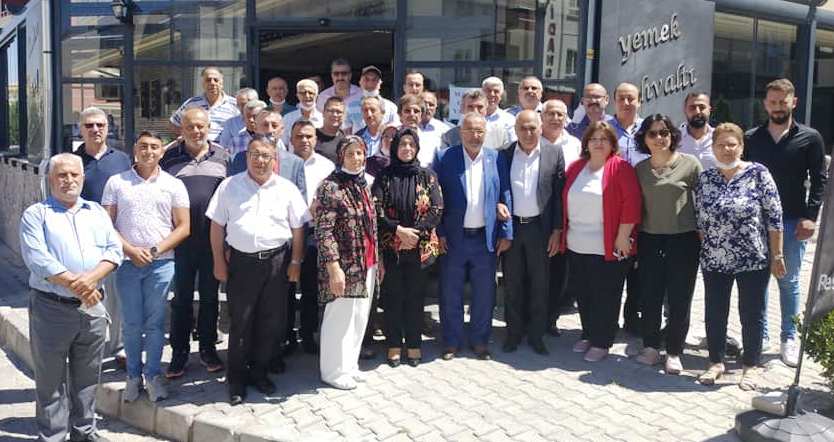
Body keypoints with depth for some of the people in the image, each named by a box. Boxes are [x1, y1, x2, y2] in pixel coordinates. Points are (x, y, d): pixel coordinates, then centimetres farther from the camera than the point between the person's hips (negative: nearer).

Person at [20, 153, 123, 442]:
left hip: (92, 308, 4)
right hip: (51, 308, -3)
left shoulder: (97, 212, 13)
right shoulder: (36, 214, 0)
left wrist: (91, 278, -15)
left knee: (87, 377, 14)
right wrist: (75, 285, -18)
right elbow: (36, 258, -13)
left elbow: (114, 250, 3)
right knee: (51, 380, 6)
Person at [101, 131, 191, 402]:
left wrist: (155, 250, -8)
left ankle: (153, 375, 17)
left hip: (161, 263, 0)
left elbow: (183, 227, 1)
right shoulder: (116, 182, 6)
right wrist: (130, 250, -9)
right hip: (127, 262, 0)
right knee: (131, 323, 7)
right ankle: (133, 375, 20)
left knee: (155, 323, 5)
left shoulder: (173, 185, 4)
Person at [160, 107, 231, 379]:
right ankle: (179, 352, 16)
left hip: (213, 238, 1)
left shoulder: (222, 156, 6)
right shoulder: (170, 157, 5)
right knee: (181, 298, 6)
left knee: (210, 296, 11)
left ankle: (208, 348, 24)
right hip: (181, 239, 0)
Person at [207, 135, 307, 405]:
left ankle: (259, 372, 25)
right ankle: (236, 380, 16)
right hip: (241, 261, -1)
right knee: (240, 322, 4)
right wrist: (219, 262, 0)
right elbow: (217, 226, 5)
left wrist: (295, 262, 2)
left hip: (276, 261, 1)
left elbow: (298, 229, 7)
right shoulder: (229, 186, 4)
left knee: (271, 321, 7)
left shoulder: (287, 189, 5)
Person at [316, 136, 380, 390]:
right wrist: (334, 267, -22)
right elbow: (324, 231, -16)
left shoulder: (363, 185, 12)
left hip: (366, 265, 7)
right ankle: (334, 371, 19)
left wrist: (377, 260, 16)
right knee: (340, 318, 3)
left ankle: (350, 364, 31)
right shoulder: (330, 187, -12)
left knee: (359, 318, 15)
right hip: (344, 266, -7)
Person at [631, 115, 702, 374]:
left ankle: (674, 352, 18)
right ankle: (651, 346, 23)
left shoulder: (690, 164, -5)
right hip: (649, 239, 3)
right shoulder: (640, 169, 6)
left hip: (683, 239, -3)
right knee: (649, 297, 8)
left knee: (679, 299, 4)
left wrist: (702, 235, -3)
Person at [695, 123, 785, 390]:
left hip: (753, 260, -3)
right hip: (714, 261, 3)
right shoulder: (704, 179, 3)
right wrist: (705, 251, 6)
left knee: (752, 314, 7)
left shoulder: (758, 174, -7)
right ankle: (716, 362, 26)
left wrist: (777, 255, -8)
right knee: (714, 313, 10)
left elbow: (774, 217, -7)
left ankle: (750, 366, 23)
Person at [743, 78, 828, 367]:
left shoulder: (810, 138, 1)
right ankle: (759, 335, 19)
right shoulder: (751, 138, 5)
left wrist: (810, 216, -10)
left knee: (789, 281, 7)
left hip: (793, 222, -1)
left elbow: (819, 180, -1)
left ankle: (789, 338, 18)